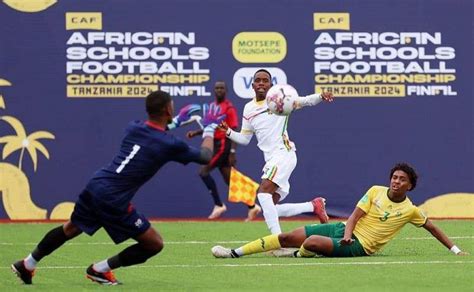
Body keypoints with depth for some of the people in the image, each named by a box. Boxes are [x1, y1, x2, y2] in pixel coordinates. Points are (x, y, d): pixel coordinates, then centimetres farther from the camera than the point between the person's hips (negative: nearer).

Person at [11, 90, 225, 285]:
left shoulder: (133, 128, 7)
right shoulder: (170, 145, -11)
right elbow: (205, 157, 4)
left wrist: (177, 121, 37)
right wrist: (210, 128, 18)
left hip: (95, 186, 7)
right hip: (114, 201, -7)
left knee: (70, 229, 31)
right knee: (155, 244, 6)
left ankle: (28, 264, 39)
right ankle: (100, 269, 13)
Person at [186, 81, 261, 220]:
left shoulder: (229, 108, -10)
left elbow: (234, 131, -14)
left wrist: (232, 152, -21)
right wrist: (195, 133, 6)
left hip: (223, 144, -8)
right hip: (215, 144, 8)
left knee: (203, 171, -15)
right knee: (229, 179, 9)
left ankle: (218, 205, -10)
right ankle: (252, 207, 14)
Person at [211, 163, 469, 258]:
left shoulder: (410, 210, -5)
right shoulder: (376, 191, 2)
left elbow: (431, 227, 7)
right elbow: (356, 215, -1)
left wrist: (455, 250, 3)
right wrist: (347, 233, -21)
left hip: (360, 247, -4)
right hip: (346, 230, 4)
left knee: (311, 243, -32)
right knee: (289, 237, -5)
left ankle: (297, 255, 4)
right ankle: (236, 252, 1)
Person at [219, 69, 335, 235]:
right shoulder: (249, 109, 15)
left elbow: (305, 101, -7)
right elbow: (244, 139, 20)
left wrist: (321, 97, -26)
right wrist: (229, 132, 2)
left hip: (284, 154, -7)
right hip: (271, 160, 7)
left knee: (263, 192, -26)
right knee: (273, 210, 4)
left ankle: (277, 238, -29)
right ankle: (314, 206, 23)